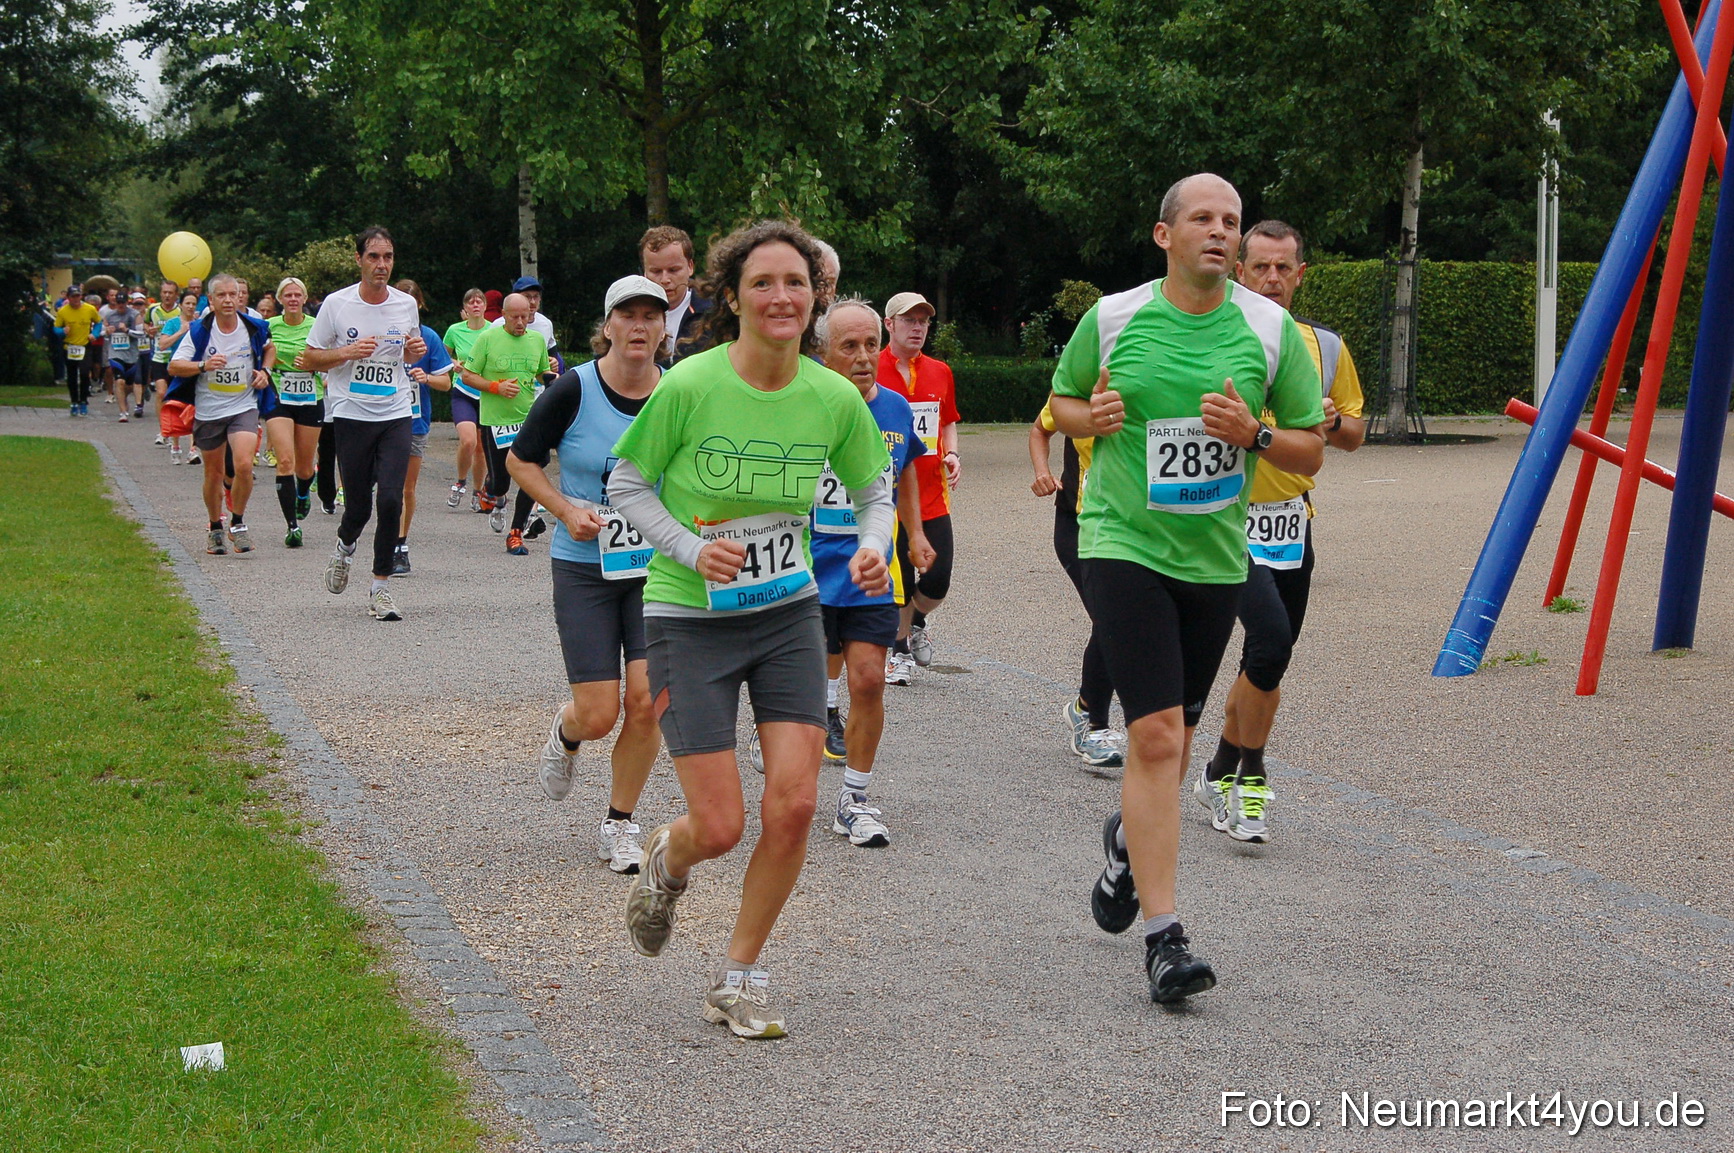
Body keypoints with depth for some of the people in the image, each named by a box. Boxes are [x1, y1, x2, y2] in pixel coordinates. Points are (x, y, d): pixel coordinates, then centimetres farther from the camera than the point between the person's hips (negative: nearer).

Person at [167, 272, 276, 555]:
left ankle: (237, 524, -1)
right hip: (208, 411, 0)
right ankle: (215, 529, 31)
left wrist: (265, 371, 2)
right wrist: (203, 365, -28)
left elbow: (269, 348, 20)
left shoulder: (254, 328, -3)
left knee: (245, 465, -20)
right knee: (214, 473, 11)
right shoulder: (199, 331, -9)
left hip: (244, 407, 0)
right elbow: (173, 366, -11)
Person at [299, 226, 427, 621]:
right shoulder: (336, 304, -2)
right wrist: (347, 353, -14)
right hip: (350, 415, -1)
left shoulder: (407, 305, 6)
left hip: (397, 414, 1)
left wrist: (416, 352, -1)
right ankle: (345, 546, 39)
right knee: (358, 505, 2)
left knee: (390, 499, -12)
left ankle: (380, 588, -1)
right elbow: (309, 359, 3)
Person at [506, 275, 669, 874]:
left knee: (649, 700, -9)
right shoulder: (574, 389, -9)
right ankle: (566, 730, 34)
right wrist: (567, 511, -10)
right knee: (599, 715, -5)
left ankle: (619, 825, 11)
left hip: (658, 567, 2)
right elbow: (521, 460, 2)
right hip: (585, 566, -2)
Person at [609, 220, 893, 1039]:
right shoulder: (688, 387, -17)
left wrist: (873, 548, -10)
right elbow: (626, 483, -5)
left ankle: (740, 979, 13)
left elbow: (873, 491, 10)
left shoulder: (834, 398, -7)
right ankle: (665, 862, 34)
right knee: (720, 828, -6)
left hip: (789, 614, 3)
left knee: (793, 805, -8)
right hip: (691, 620, -3)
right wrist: (692, 549, -19)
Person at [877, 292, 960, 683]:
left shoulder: (940, 373, 9)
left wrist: (951, 454, 4)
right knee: (898, 581, 2)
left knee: (938, 581, -1)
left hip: (932, 496, 4)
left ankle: (917, 622, 30)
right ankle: (900, 652, 22)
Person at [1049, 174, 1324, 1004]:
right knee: (1154, 733, -14)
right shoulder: (1112, 319, -2)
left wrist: (1253, 434, -15)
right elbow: (1061, 402, 15)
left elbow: (1311, 451, 5)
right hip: (1124, 545, -3)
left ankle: (1128, 841, 48)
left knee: (1176, 736, 15)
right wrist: (1091, 417, -8)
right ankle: (1163, 937, -12)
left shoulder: (1270, 328, 0)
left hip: (1215, 555, 3)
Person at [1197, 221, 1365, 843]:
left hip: (1292, 520, 5)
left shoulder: (1325, 346, 8)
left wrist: (1331, 422, -7)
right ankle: (1249, 777, -5)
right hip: (1229, 514, -5)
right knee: (1271, 639, -22)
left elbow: (1353, 433, 16)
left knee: (1267, 660, 11)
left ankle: (1221, 774, 30)